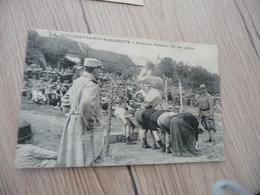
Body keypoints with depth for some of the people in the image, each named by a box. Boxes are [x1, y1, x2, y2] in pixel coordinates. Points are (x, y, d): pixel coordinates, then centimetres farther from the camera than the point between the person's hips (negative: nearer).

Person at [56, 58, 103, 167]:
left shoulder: (77, 81, 9)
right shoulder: (91, 85, -19)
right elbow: (86, 104, -36)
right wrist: (91, 121, -22)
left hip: (73, 121, 9)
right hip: (84, 126, -9)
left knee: (72, 156, 20)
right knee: (86, 159, 2)